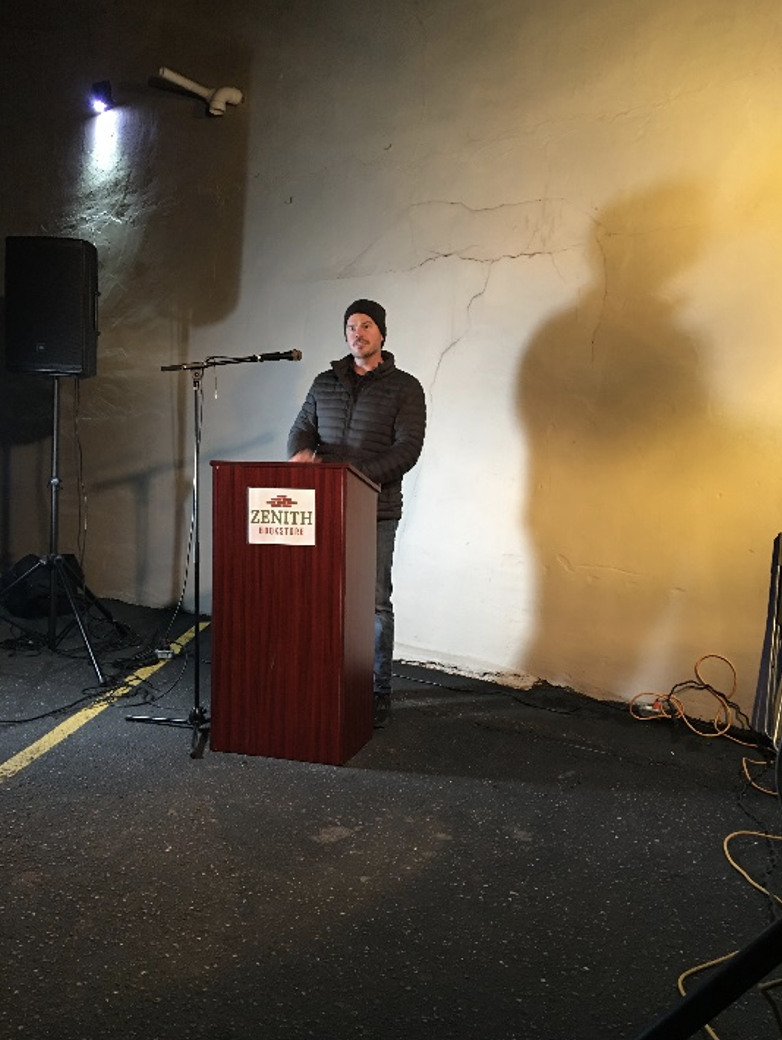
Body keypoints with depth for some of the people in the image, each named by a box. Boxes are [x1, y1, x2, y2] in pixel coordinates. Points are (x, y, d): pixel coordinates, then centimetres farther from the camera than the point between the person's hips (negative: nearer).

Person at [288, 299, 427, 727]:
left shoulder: (404, 387, 1)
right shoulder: (325, 383, 15)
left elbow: (408, 447, -8)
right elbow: (301, 429, 14)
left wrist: (361, 474, -22)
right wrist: (301, 452, -11)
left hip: (375, 511, -4)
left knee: (374, 602, 0)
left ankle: (377, 693, 12)